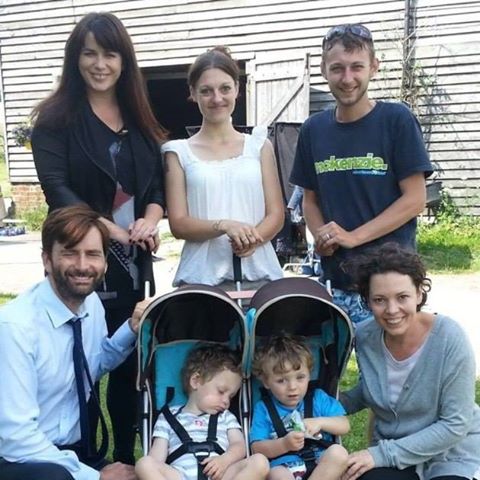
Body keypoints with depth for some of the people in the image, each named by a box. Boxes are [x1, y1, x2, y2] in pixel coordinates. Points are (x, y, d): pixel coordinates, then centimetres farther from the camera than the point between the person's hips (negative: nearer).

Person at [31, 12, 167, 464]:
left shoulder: (138, 118, 13)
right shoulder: (56, 117, -2)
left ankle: (126, 457, 27)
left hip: (133, 262, 5)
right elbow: (56, 188, -12)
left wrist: (150, 219, -10)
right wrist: (111, 230, -19)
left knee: (130, 360, 11)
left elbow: (157, 182, 11)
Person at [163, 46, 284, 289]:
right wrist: (224, 226, -19)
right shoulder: (179, 152, 6)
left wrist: (254, 238, -16)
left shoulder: (259, 146, 10)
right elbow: (178, 224, -1)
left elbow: (276, 214, 5)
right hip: (201, 277, -1)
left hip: (258, 272, 1)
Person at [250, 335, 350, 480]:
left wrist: (320, 422, -9)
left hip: (321, 466, 3)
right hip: (284, 468, -2)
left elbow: (345, 426, 9)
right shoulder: (264, 408, 6)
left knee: (338, 452, -29)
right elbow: (257, 448, -1)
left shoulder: (318, 398, 12)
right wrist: (284, 444, -18)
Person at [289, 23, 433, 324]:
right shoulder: (314, 129, 7)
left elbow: (415, 199, -8)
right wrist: (323, 237, -6)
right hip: (335, 279, 4)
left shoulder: (397, 120, -5)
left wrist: (353, 237, -15)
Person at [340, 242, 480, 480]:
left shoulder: (450, 338, -21)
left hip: (453, 455, -3)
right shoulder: (365, 337, -8)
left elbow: (455, 425, -18)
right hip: (392, 455, 3)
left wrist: (382, 454, -20)